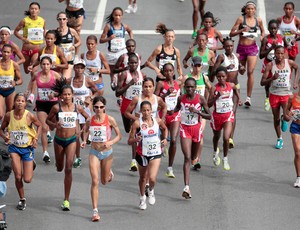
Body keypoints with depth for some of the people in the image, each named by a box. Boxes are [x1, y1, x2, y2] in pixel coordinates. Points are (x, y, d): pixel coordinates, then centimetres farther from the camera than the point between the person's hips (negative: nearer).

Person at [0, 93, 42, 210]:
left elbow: (39, 125, 4)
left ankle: (32, 165, 34)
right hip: (14, 147, 1)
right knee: (18, 176, -10)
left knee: (27, 179, -2)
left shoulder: (29, 116, -15)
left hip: (27, 148, -1)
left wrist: (36, 138, -8)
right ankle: (22, 200, 13)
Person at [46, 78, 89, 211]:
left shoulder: (77, 108, -6)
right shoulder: (56, 108, -10)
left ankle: (66, 200, -6)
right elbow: (47, 120, 3)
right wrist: (54, 125, -17)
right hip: (59, 140, 1)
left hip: (71, 140, -1)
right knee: (59, 168, 16)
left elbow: (88, 118, 11)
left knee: (68, 169, -12)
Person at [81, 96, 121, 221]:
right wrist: (84, 140, -4)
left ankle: (109, 173, 57)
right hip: (94, 153, 0)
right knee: (95, 181, -10)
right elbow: (86, 131, 15)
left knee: (104, 181, 17)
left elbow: (119, 135, -5)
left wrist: (110, 142, -23)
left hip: (107, 152, 0)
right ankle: (95, 211, -7)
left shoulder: (110, 120, -13)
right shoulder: (90, 120, -6)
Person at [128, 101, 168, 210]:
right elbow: (129, 141, -13)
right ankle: (142, 198, 44)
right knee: (143, 178, 18)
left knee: (152, 178, -16)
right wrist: (136, 139, -33)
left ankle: (151, 191, 19)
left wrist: (165, 138, 2)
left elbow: (165, 129, 19)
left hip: (155, 153, 0)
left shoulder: (158, 121, -6)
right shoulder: (137, 123, -14)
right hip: (142, 154, 0)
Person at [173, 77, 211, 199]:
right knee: (187, 158, -14)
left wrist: (197, 111, -20)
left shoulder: (201, 99, -10)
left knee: (193, 157, 19)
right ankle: (186, 187, -20)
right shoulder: (181, 98, -5)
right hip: (185, 128, -1)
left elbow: (209, 116, -6)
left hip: (196, 128, 1)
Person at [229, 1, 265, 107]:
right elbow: (231, 34, -4)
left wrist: (262, 37, 2)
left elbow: (263, 31, 23)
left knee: (250, 71, -14)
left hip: (252, 48, 0)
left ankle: (249, 97, -13)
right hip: (241, 47, 0)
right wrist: (242, 30, -19)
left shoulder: (258, 20, 4)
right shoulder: (241, 19, -3)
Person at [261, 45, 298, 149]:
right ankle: (279, 139, 33)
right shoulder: (270, 65, -13)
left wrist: (295, 81, 6)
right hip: (274, 94, 0)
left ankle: (284, 120, 16)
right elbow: (262, 82, -14)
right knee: (276, 118, 13)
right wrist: (272, 78, -31)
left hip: (286, 94, 0)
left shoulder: (290, 63, -10)